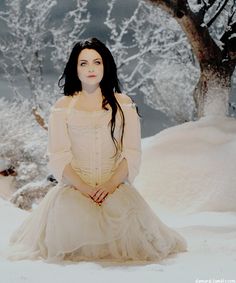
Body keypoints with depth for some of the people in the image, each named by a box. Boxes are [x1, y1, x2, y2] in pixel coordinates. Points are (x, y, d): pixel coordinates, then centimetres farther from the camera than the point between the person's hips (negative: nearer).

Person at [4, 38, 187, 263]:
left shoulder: (123, 104, 11)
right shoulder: (62, 107, 9)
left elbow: (132, 154, 4)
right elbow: (58, 158, 0)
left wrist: (110, 184, -14)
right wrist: (85, 188, -16)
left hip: (115, 186, 1)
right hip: (74, 186, 0)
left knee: (127, 217, -32)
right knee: (73, 221, -33)